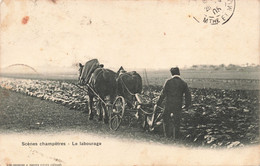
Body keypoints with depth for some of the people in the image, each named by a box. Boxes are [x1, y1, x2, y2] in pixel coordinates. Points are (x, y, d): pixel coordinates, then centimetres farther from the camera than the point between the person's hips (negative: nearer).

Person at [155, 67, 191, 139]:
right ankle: (176, 137, 18)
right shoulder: (183, 83, 1)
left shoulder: (168, 82, -7)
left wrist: (158, 104, 0)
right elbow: (188, 95, 5)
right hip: (178, 105, 2)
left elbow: (163, 94, -7)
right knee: (177, 121, 12)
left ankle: (168, 134, 11)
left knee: (166, 118, 17)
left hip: (169, 104, -2)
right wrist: (187, 105, 18)